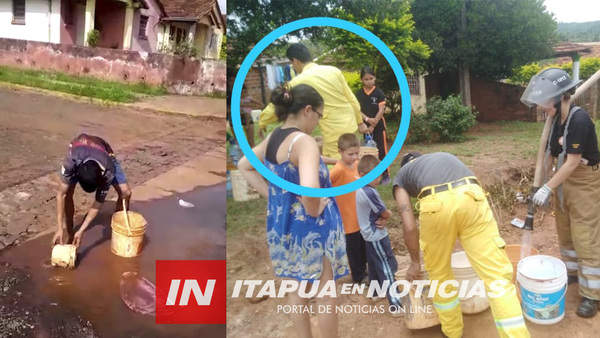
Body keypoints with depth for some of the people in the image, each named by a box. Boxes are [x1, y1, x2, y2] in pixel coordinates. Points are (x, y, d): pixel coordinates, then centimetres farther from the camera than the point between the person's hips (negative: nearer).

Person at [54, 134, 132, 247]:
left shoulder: (108, 173, -42)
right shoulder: (71, 161, -46)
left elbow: (98, 204, -30)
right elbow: (61, 195, -36)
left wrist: (81, 231, -31)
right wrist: (59, 228, -38)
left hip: (105, 154, 0)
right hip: (79, 151, 1)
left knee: (125, 193, -15)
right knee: (67, 193, -21)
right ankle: (70, 236, -3)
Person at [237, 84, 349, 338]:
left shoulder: (272, 138, 2)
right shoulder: (304, 141, -23)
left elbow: (243, 166, 18)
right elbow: (309, 188, -40)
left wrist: (271, 194, 9)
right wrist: (314, 210, -19)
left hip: (283, 224, 8)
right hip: (313, 229, -8)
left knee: (297, 292, 23)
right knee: (326, 296, 12)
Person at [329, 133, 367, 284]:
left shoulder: (356, 164, -1)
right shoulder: (339, 169, -24)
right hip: (349, 217, -7)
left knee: (363, 245, 22)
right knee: (354, 247, 9)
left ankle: (363, 270, 42)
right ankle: (359, 276, 27)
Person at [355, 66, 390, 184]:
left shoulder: (379, 93, -6)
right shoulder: (358, 94, 2)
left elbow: (381, 110, -10)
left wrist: (373, 125, -16)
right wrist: (367, 119, -19)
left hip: (379, 126, -3)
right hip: (365, 126, 3)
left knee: (382, 151, -1)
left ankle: (386, 175, 6)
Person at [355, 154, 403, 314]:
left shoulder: (361, 189, 2)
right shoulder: (369, 192, -29)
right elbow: (387, 214, -19)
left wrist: (381, 219, -13)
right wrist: (385, 217, 3)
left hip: (370, 234, 10)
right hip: (377, 236, -10)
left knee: (375, 265, 24)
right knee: (387, 268, -6)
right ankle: (396, 305, -2)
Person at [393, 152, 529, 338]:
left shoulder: (400, 177, 30)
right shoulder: (444, 157, 41)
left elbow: (409, 227, 19)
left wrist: (415, 262, 32)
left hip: (436, 204, -2)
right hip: (471, 196, 2)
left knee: (439, 274, 22)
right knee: (497, 274, 7)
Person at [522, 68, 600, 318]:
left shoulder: (579, 120, -25)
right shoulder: (556, 120, -1)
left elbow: (572, 162, -25)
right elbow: (550, 154, 7)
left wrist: (547, 188, -22)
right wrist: (542, 185, 6)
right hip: (563, 182, 8)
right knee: (565, 233, 19)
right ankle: (571, 272, 39)